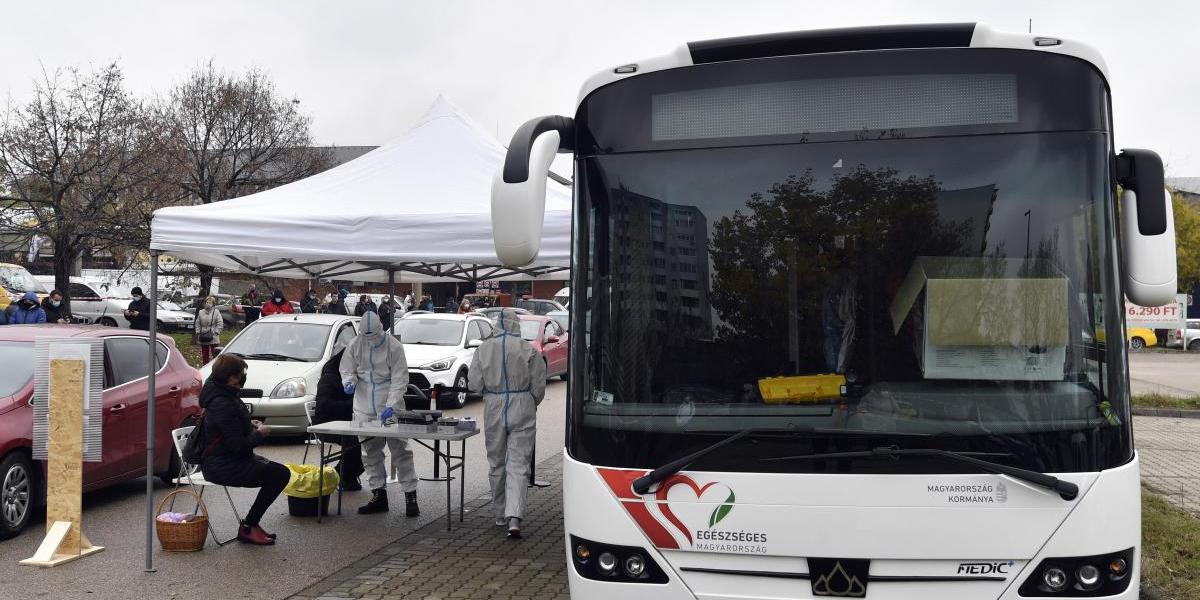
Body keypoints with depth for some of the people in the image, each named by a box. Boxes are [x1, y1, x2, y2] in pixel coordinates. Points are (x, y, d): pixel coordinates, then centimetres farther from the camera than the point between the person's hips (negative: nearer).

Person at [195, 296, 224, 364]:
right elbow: (197, 323, 13)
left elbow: (220, 324, -6)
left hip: (213, 338, -4)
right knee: (204, 354, 11)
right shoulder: (201, 312, 9)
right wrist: (198, 332, 4)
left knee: (213, 353, -4)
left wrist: (216, 332, -12)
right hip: (203, 338, 4)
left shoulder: (216, 312, -3)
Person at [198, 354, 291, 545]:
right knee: (280, 475, -17)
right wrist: (260, 433, -8)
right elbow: (239, 445, -25)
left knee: (280, 472, 7)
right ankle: (248, 527, -6)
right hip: (223, 466, -11)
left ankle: (251, 523, 8)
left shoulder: (218, 392, 8)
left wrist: (250, 425, 10)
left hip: (219, 459, 11)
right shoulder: (223, 404, -25)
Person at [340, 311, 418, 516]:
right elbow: (347, 369, 14)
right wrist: (349, 382, -10)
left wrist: (391, 405, -21)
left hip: (390, 408, -4)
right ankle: (378, 495, 18)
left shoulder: (393, 346, -9)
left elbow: (399, 379, -11)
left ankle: (410, 496, 0)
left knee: (400, 450, -4)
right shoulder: (356, 345, 3)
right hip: (365, 408, 4)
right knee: (370, 452, 9)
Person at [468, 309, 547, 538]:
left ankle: (500, 515, 26)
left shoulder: (484, 349, -4)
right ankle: (514, 517, -16)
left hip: (494, 409, 2)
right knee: (518, 465, -2)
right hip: (522, 409, -2)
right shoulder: (529, 350, -8)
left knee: (496, 463, 16)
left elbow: (474, 384, -1)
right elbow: (538, 386, -4)